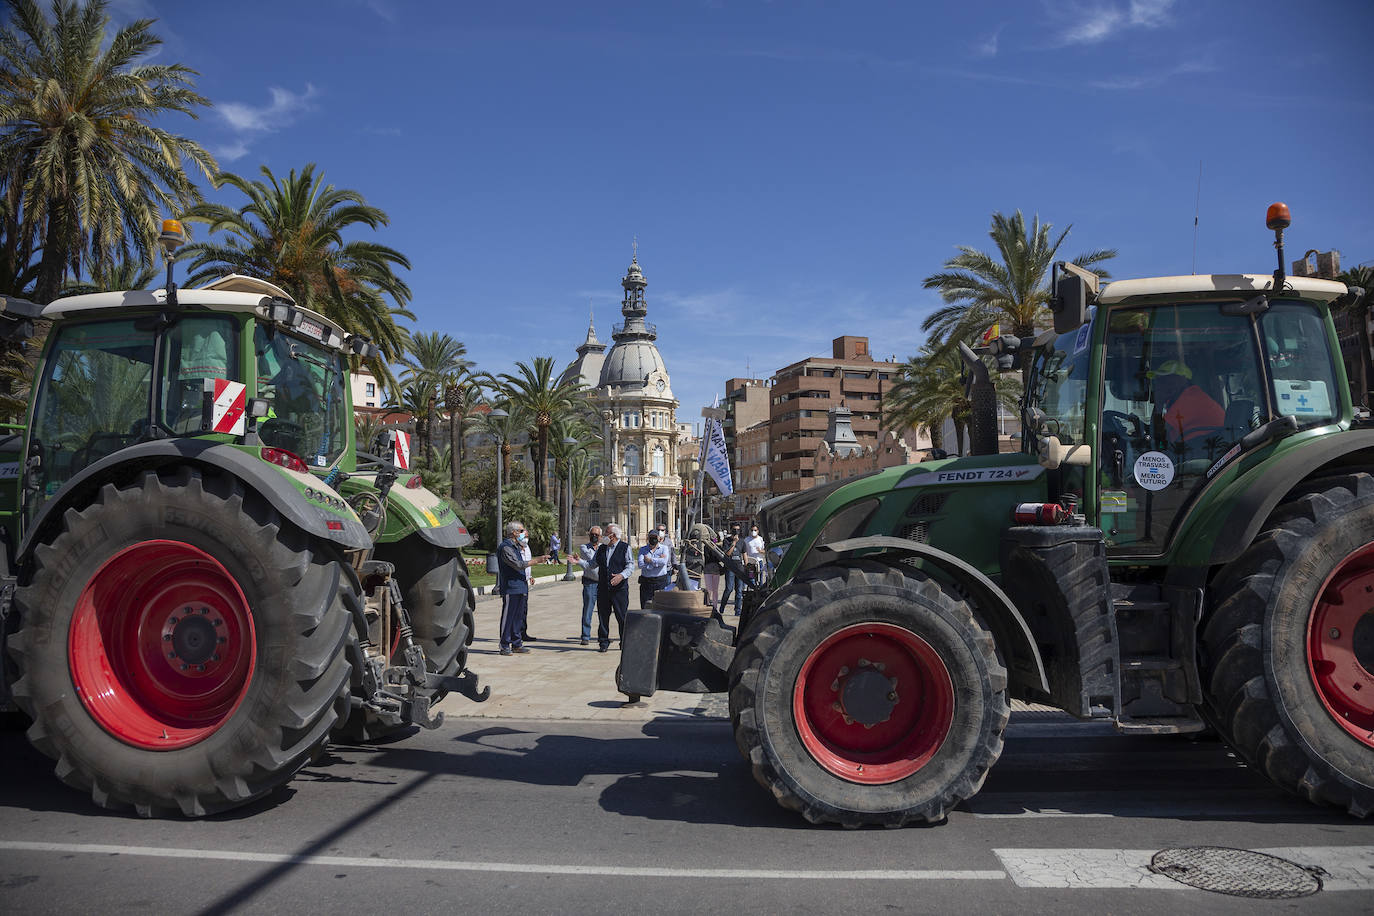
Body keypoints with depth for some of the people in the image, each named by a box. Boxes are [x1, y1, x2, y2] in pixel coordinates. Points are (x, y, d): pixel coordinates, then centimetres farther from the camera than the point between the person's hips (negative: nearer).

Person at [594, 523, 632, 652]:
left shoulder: (625, 548, 0)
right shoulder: (601, 548, 14)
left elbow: (630, 566, -5)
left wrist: (621, 575, -22)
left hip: (619, 587, -4)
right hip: (603, 587, 4)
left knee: (622, 616, -3)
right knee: (603, 616, 5)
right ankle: (603, 642, 15)